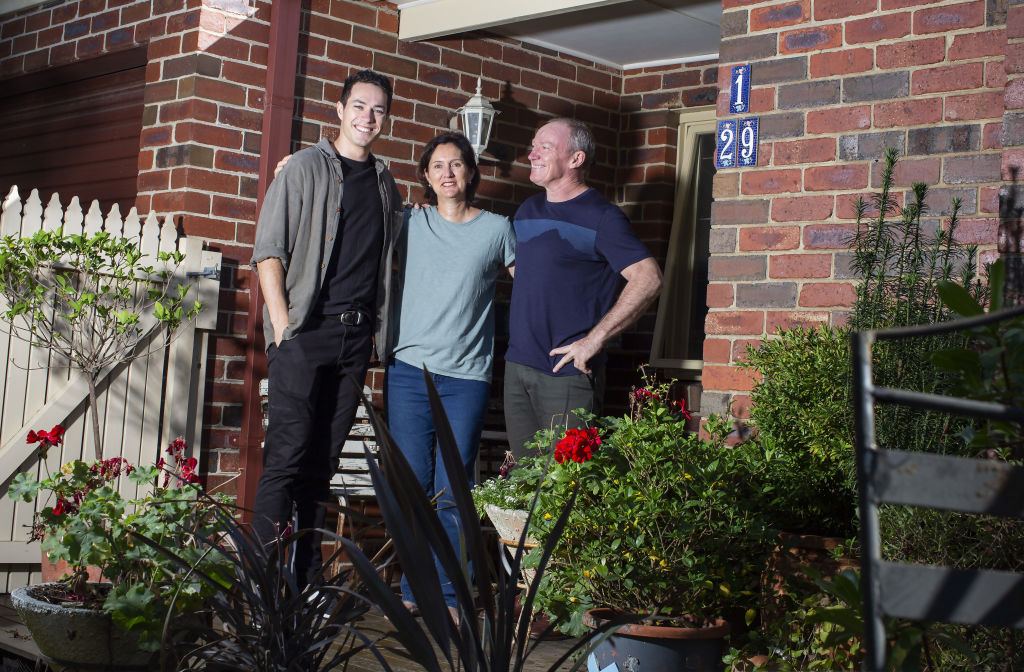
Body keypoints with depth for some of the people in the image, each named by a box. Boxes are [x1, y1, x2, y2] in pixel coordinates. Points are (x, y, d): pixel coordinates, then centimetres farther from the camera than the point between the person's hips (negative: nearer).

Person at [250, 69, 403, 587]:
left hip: (357, 334, 5)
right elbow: (268, 249, -2)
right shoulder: (305, 168, 4)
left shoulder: (386, 184, 18)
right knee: (287, 453, -8)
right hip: (306, 331, -4)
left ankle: (306, 581, 11)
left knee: (323, 461, 6)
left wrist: (381, 327, 13)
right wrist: (282, 323, -10)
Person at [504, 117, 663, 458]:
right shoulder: (527, 210, 15)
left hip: (567, 370, -7)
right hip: (517, 365, 7)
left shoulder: (600, 215, -7)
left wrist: (594, 340, -19)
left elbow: (648, 278, -16)